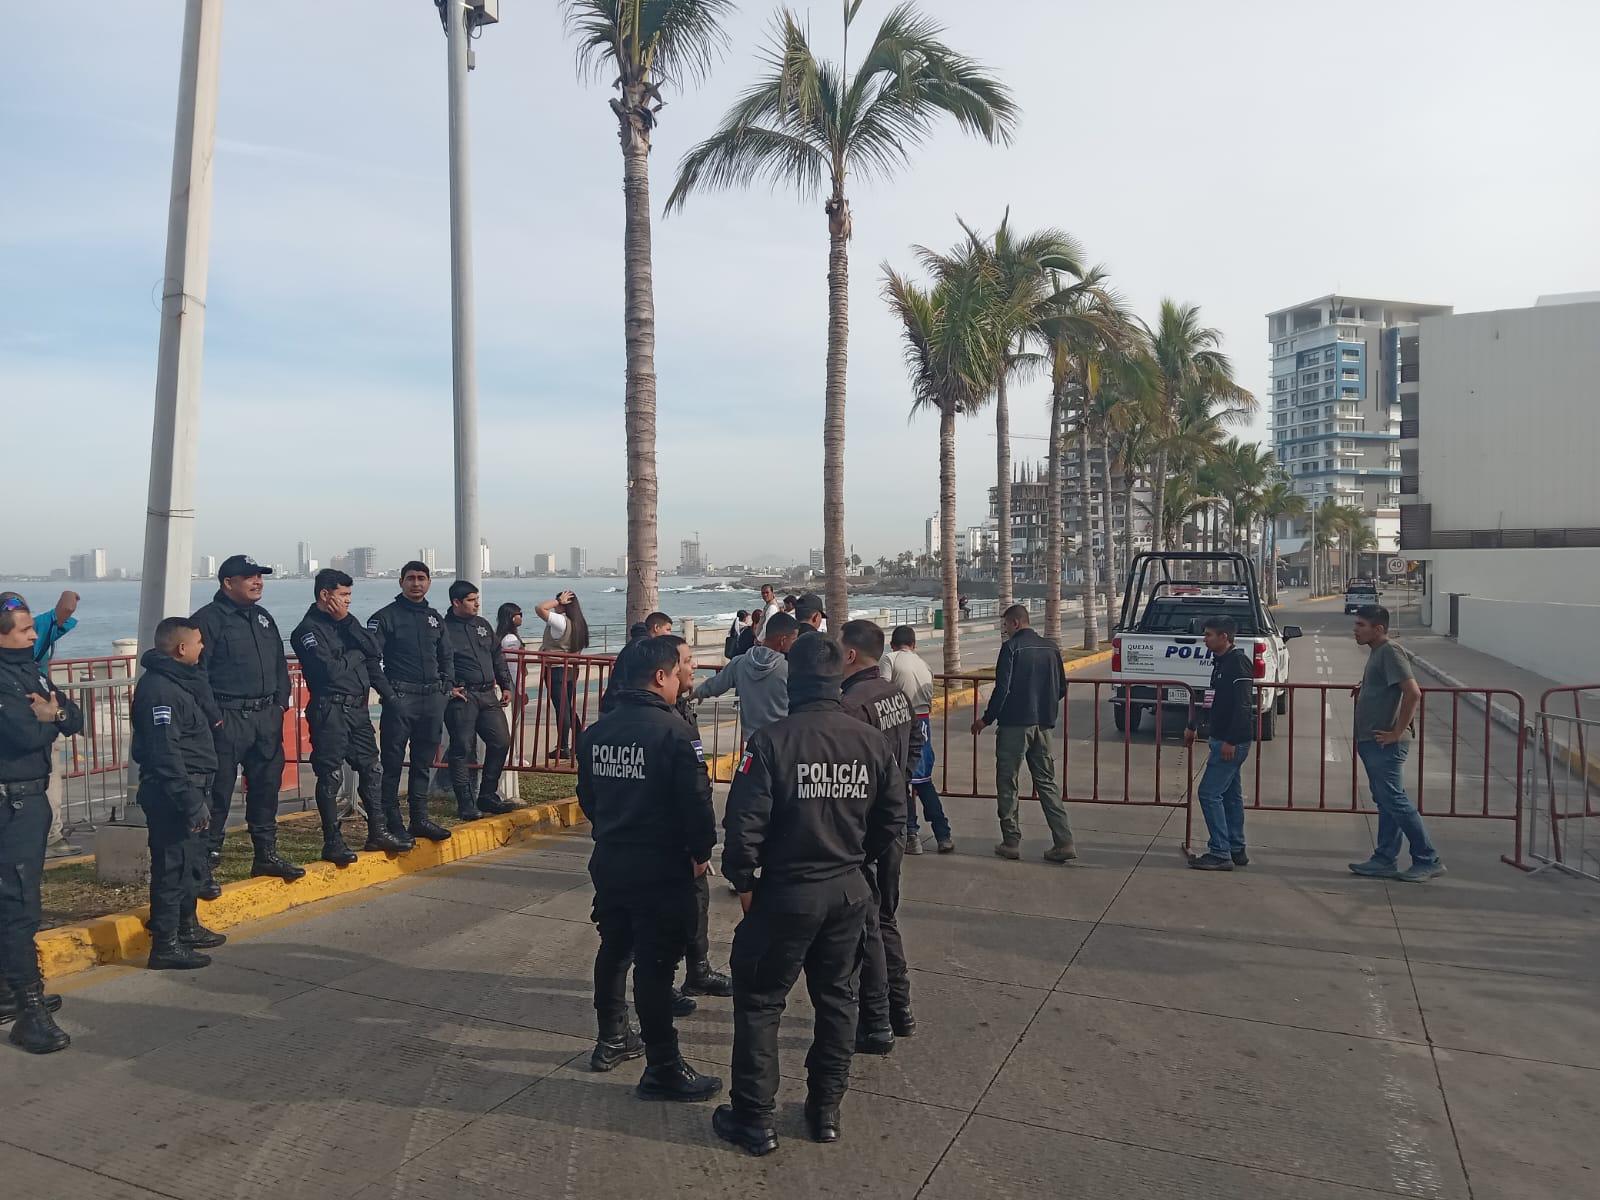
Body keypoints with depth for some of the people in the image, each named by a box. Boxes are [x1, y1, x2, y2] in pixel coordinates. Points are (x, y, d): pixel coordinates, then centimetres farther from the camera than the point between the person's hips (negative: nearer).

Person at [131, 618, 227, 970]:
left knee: (193, 862, 20)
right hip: (171, 794, -10)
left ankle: (187, 927, 34)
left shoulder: (180, 680, 12)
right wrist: (191, 801, -24)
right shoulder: (159, 689, -19)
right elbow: (165, 753, -24)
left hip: (190, 787, 10)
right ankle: (166, 945, 5)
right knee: (174, 865, -3)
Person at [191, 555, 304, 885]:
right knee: (218, 794, -5)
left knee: (266, 787, 14)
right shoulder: (208, 619, -8)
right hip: (227, 720, -8)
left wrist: (280, 703, 13)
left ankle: (266, 855, 27)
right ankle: (204, 866, 3)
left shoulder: (264, 618, 17)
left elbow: (280, 664, 22)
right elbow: (196, 671, -13)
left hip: (267, 718, 8)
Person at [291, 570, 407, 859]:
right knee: (331, 778, -2)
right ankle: (333, 843, 7)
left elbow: (373, 651, 9)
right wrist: (355, 656, -4)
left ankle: (378, 832, 23)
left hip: (358, 708, 8)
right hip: (330, 712, -8)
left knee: (371, 770, 13)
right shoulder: (308, 629, -7)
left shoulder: (347, 622, 16)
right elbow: (329, 669, -19)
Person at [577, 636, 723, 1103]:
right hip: (661, 867, -7)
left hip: (608, 862, 7)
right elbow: (696, 801, -19)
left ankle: (611, 1040, 37)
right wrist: (701, 851, -3)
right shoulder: (673, 731, -19)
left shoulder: (596, 731, 3)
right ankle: (663, 1069, 9)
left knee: (613, 948, 21)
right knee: (655, 964, 0)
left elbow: (587, 796, 13)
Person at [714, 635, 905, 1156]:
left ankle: (753, 1120, 20)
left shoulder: (771, 741, -18)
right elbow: (894, 816, 2)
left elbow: (744, 824, -18)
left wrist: (743, 881, -3)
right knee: (837, 997, 19)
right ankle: (825, 1112, 31)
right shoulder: (872, 742, -5)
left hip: (786, 892, -4)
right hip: (850, 892, 4)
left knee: (758, 1001, 12)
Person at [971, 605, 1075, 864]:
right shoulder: (1051, 648, 9)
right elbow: (1061, 689, 13)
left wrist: (987, 719, -6)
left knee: (1007, 783, 6)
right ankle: (1064, 842, 4)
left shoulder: (1011, 647, -9)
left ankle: (1011, 842, 9)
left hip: (1015, 725, -6)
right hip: (1043, 725, 6)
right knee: (1047, 782, 10)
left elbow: (1002, 688, -15)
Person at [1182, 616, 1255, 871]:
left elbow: (1244, 705, -23)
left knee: (1209, 792, -9)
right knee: (1230, 795, 15)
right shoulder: (1221, 662, 14)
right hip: (1222, 740, 10)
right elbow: (1213, 700, 25)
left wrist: (1231, 741, -25)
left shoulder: (1238, 663, -17)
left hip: (1232, 742, -10)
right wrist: (1193, 726, 30)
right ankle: (1236, 851, 23)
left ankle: (1220, 854, -4)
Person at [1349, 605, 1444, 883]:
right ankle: (1385, 860, 18)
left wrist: (1397, 732, -22)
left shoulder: (1390, 653, -16)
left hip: (1385, 745, -10)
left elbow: (1413, 693, -25)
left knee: (1396, 802, -5)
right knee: (1386, 803, 12)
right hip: (1371, 743, 10)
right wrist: (1363, 689, 17)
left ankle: (1428, 860, 4)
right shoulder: (1377, 653, 14)